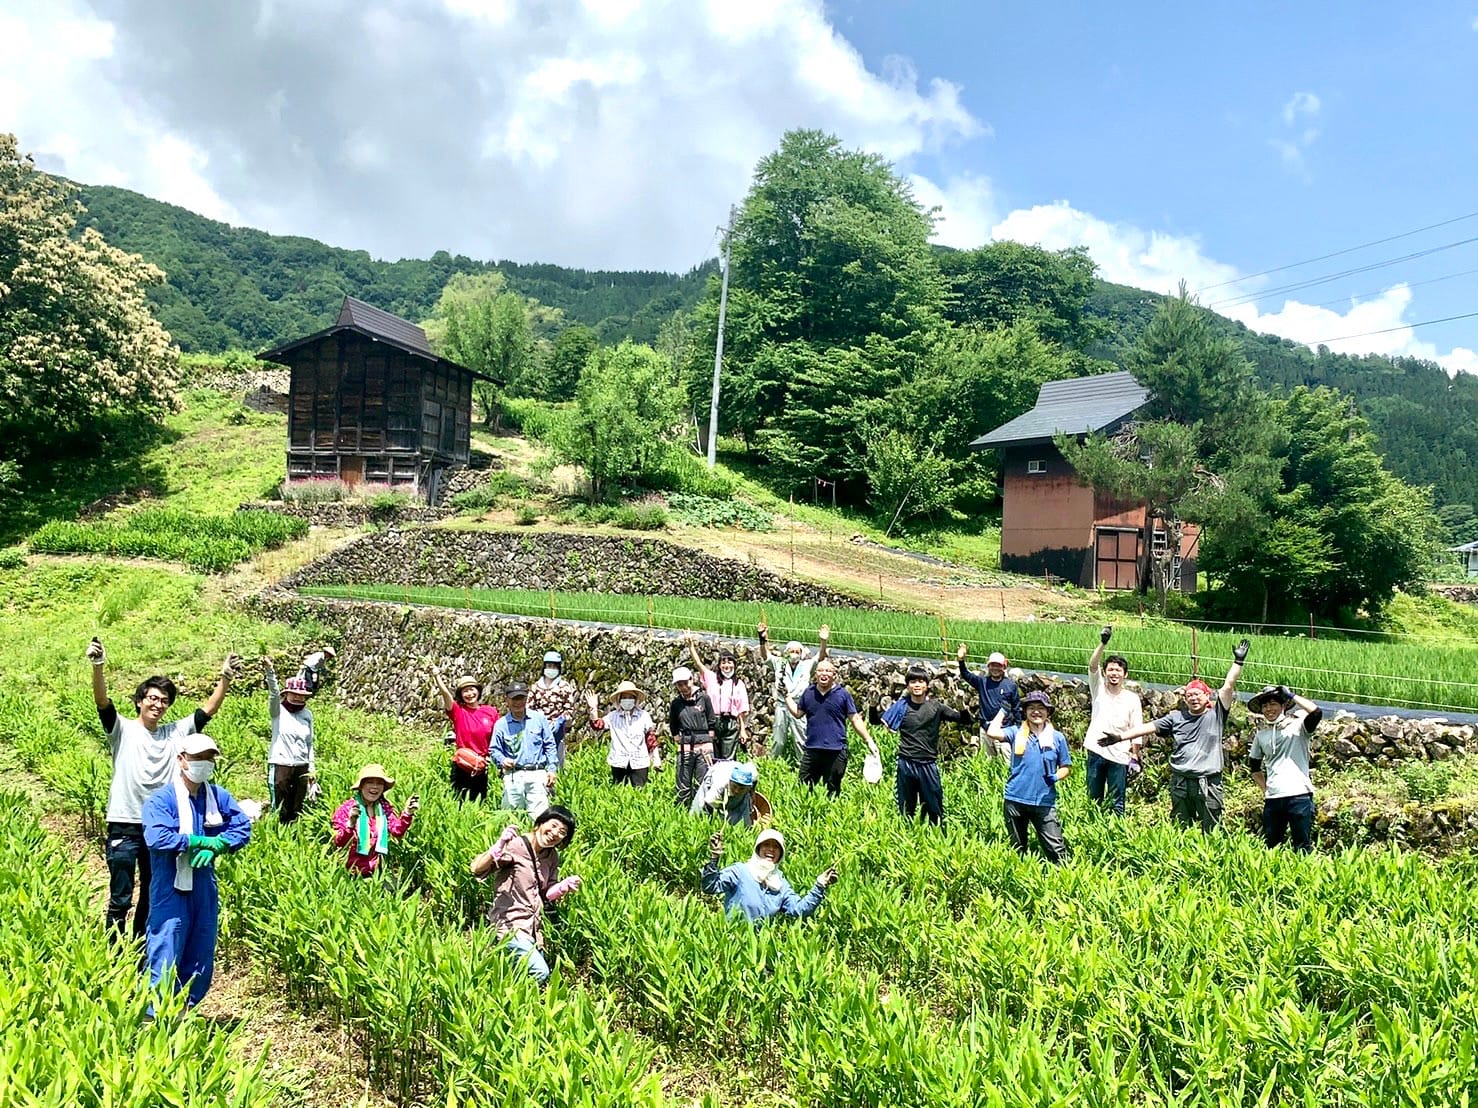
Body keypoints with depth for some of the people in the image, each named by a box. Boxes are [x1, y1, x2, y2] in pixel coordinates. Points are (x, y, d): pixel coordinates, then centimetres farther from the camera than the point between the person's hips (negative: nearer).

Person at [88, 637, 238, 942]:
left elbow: (208, 709, 4)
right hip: (125, 827, -4)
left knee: (152, 897, 15)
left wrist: (225, 678, -9)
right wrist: (98, 666, -36)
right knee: (120, 900, 2)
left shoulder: (175, 733, 8)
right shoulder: (123, 729, -3)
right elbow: (102, 701, -19)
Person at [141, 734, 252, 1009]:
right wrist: (204, 841, -19)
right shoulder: (162, 799, -11)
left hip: (205, 890, 6)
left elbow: (242, 828, 4)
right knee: (164, 959, -4)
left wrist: (215, 847, -14)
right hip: (170, 891, -6)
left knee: (201, 963, 14)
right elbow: (157, 837, -25)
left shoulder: (219, 797, 5)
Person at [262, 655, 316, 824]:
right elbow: (274, 692, -21)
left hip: (302, 767, 4)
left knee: (297, 811, 8)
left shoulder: (308, 714, 10)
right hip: (280, 765, -4)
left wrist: (312, 768, 12)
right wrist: (269, 671, -39)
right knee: (280, 811, -2)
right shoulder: (278, 710, -1)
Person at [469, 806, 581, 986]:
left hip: (534, 926, 7)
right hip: (511, 923, -7)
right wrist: (499, 846, -39)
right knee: (540, 974, -16)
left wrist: (565, 886, -10)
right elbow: (477, 870, -24)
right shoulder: (516, 846, -15)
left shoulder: (552, 856, 5)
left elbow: (546, 895, 10)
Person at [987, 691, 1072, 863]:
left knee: (1056, 848, -5)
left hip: (1044, 802, -1)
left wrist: (1056, 777, -12)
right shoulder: (1016, 732, 0)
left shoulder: (1058, 737, 2)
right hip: (1016, 800, 1)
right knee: (1016, 849, 14)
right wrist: (1003, 711, -3)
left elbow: (1066, 767, 10)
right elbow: (991, 732, -17)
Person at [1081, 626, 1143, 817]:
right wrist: (1102, 643, -30)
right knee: (1094, 799, 10)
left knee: (1116, 803, 4)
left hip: (1119, 756, -1)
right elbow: (1092, 665, -15)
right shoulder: (1098, 688, 3)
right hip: (1096, 751, 1)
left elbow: (1136, 731, 3)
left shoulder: (1132, 699, 2)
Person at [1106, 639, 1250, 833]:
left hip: (1208, 783, -2)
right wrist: (1120, 737, -1)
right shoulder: (1176, 717, 8)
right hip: (1180, 781, 3)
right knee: (1179, 830, 10)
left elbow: (1229, 686, -3)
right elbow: (1149, 727, 4)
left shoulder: (1216, 715, 3)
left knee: (1211, 832, 1)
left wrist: (1238, 662, -8)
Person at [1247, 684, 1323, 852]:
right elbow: (1254, 766, 25)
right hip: (1272, 799, 5)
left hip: (1299, 796, -5)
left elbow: (1316, 712, -21)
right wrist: (1265, 789, 13)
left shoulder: (1297, 726, 1)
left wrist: (1291, 696, -11)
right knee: (1269, 847, 11)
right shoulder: (1261, 734, 14)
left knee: (1303, 848, -1)